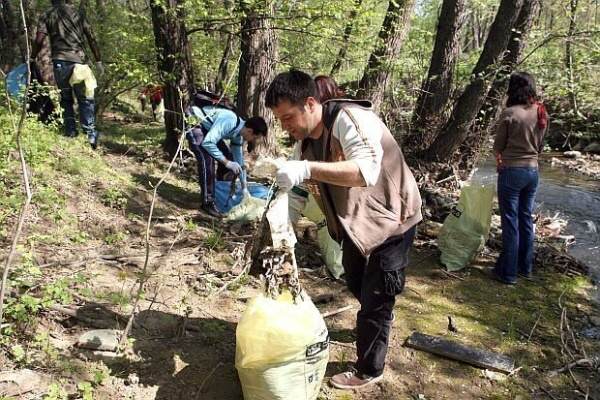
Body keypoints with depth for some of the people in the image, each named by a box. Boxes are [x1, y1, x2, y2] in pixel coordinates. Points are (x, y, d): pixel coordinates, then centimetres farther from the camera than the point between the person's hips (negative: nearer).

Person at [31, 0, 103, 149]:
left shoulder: (47, 16, 8)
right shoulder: (77, 13, 13)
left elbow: (39, 41, -3)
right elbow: (91, 38, 7)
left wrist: (32, 59, 6)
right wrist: (98, 61, 9)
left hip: (60, 61, 0)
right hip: (79, 60, 1)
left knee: (66, 99, 9)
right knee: (85, 99, 4)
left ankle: (71, 135, 4)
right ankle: (90, 134, -5)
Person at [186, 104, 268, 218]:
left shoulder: (238, 135, -5)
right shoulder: (228, 122, -33)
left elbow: (239, 161, 4)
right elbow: (207, 143, -37)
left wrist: (245, 189, 6)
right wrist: (226, 162, -32)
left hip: (209, 131, 9)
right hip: (196, 127, -9)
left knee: (229, 157, 6)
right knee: (208, 160, -26)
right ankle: (208, 203, -19)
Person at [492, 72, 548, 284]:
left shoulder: (509, 113, -15)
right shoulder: (541, 113, 3)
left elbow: (498, 147, -4)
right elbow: (539, 145, 12)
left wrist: (500, 160, 15)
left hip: (512, 171, -6)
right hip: (533, 171, 6)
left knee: (511, 222, 1)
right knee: (526, 219, 17)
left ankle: (508, 272, 9)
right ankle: (526, 267, 28)